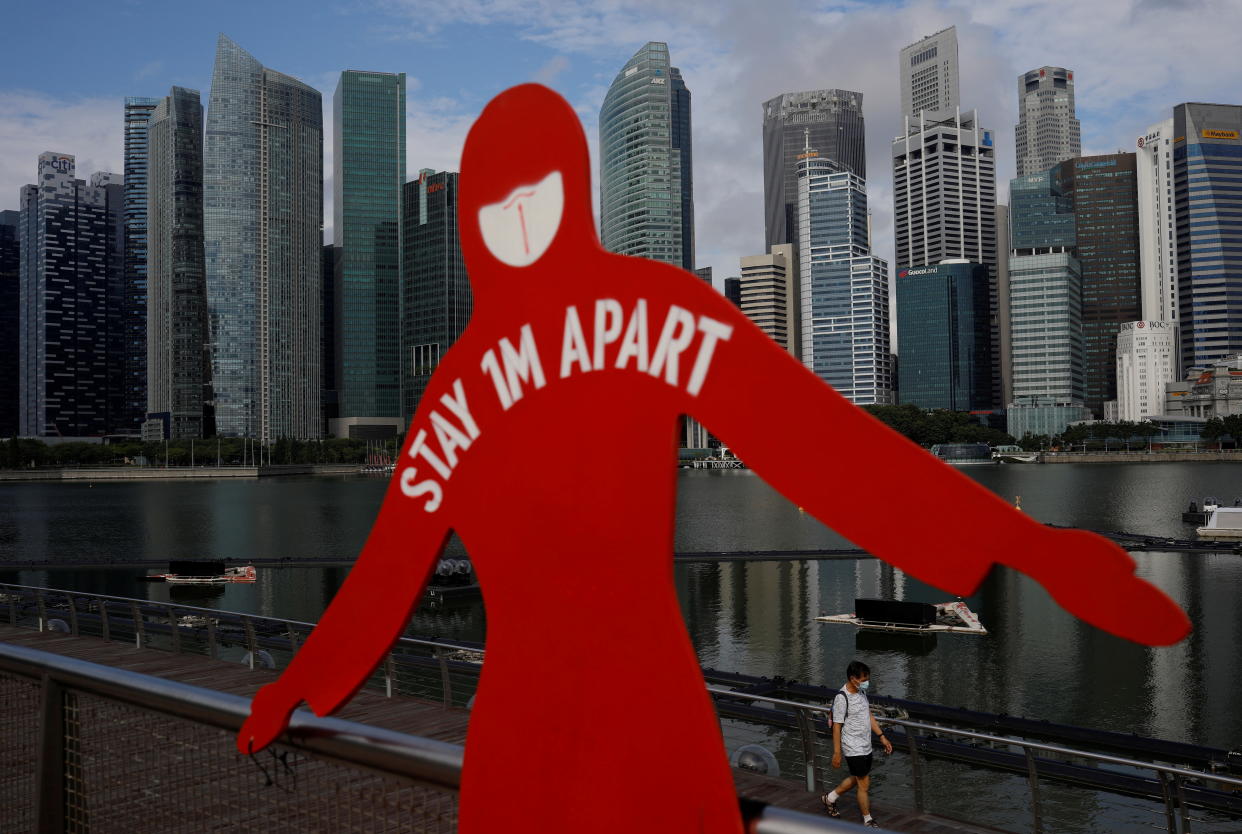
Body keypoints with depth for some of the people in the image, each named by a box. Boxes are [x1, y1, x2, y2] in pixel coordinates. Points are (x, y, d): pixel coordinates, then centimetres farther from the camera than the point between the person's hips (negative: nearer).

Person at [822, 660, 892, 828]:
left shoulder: (861, 691, 3)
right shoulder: (841, 698, -23)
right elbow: (837, 726, -18)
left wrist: (882, 737, 12)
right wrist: (836, 753, -14)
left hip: (866, 746, 8)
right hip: (853, 749, -8)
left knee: (856, 779, 22)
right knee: (864, 784, 3)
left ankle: (830, 798, 42)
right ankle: (868, 821, 20)